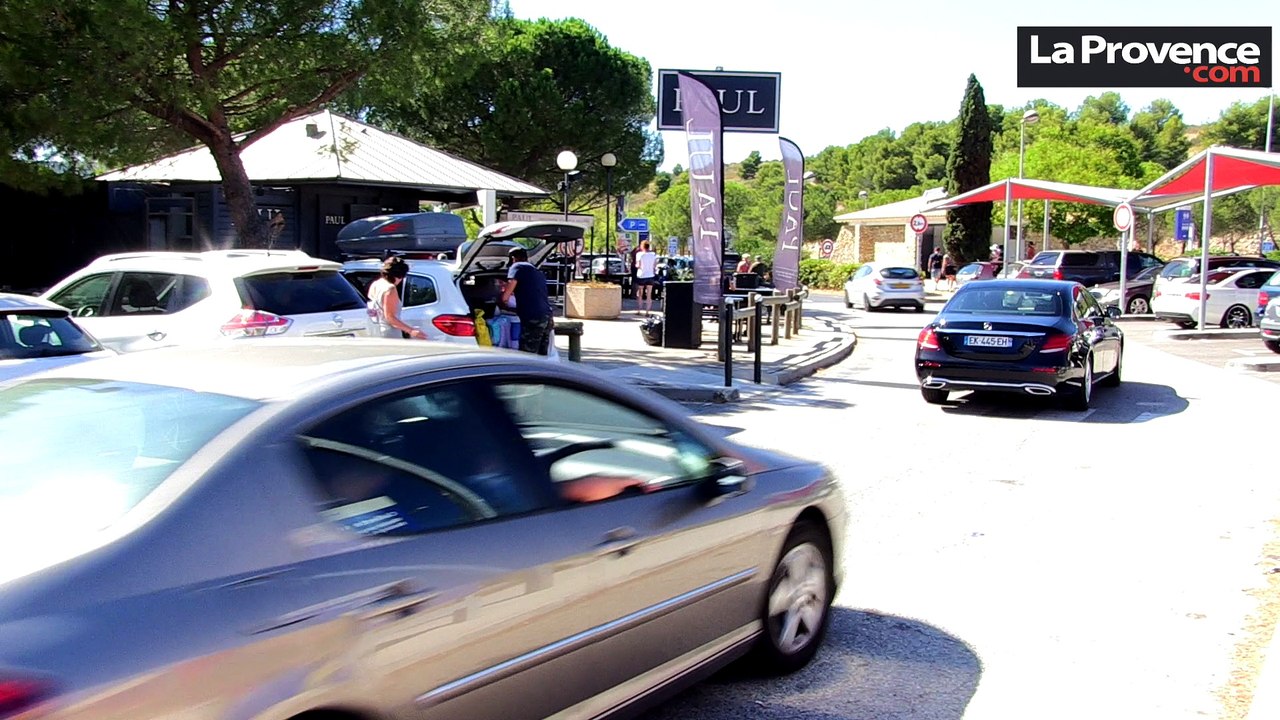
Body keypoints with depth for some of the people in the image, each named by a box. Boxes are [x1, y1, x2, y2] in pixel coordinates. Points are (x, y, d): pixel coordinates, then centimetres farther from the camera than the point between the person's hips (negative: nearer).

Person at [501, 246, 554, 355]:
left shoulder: (517, 267, 1)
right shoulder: (538, 272, 25)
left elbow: (505, 297, -5)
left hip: (533, 318, -8)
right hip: (547, 316, 8)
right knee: (541, 355, 13)